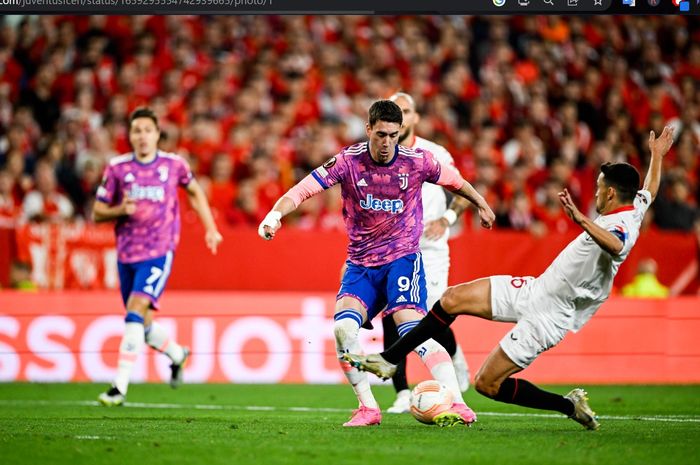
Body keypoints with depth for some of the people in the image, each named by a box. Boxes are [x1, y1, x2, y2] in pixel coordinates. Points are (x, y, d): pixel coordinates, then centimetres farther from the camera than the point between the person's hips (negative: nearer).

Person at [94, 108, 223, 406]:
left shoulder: (174, 165, 0)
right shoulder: (117, 168, 0)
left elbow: (195, 192, 20)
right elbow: (97, 214, 4)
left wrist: (210, 229, 16)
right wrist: (120, 210, -16)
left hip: (159, 253, -3)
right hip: (126, 255, 3)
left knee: (136, 311, -21)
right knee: (143, 325, 10)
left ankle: (120, 387, -21)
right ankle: (177, 354, 42)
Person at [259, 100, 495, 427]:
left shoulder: (417, 162, -6)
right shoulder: (348, 161, -8)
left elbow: (453, 181, 14)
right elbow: (303, 189, -15)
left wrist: (481, 205, 29)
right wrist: (275, 214, -33)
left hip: (403, 258, -2)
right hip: (361, 264, 2)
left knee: (411, 328, -23)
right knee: (343, 326, -20)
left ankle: (458, 406, -26)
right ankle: (367, 408, -7)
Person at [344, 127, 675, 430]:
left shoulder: (618, 228, -26)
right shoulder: (634, 211, 3)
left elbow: (615, 245, -53)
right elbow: (650, 190, 27)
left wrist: (582, 220, -67)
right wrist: (657, 156, 43)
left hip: (546, 318, -10)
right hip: (533, 290, 10)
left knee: (487, 383, -5)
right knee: (452, 299, 2)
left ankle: (570, 406, 8)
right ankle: (389, 359, 11)